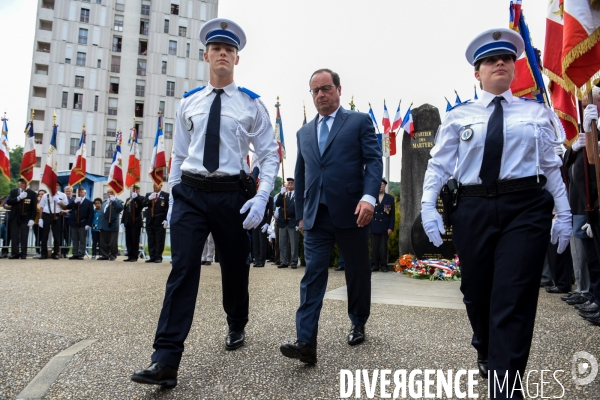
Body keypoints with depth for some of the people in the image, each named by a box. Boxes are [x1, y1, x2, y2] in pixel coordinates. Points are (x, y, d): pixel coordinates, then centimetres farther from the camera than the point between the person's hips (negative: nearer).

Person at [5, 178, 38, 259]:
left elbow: (34, 208, -2)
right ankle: (15, 253, 5)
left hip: (25, 218, -2)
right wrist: (19, 198, -17)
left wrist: (32, 219, -10)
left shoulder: (32, 193, -2)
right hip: (14, 217, 2)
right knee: (14, 236, 1)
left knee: (24, 236, -2)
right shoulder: (13, 191, 7)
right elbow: (8, 202, -4)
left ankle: (23, 254, 3)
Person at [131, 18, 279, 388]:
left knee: (235, 267, 12)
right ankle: (166, 360, -7)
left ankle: (237, 327, 40)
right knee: (183, 270, -9)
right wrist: (173, 197, 11)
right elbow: (179, 155, 15)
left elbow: (270, 155, 1)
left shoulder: (251, 104, 3)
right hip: (190, 193, 1)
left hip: (231, 194, -1)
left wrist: (262, 197, -12)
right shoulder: (188, 103, 10)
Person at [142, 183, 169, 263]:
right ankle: (152, 257, 11)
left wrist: (166, 220, -12)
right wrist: (149, 199, -14)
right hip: (150, 221, 4)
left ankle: (158, 257, 4)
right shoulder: (148, 195, 16)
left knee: (159, 241, -2)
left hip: (160, 222, -4)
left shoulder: (166, 195, 2)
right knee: (151, 241, 6)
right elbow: (142, 204, 4)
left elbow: (169, 208, -3)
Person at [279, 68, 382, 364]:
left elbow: (374, 161, -6)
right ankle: (306, 342, -6)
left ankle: (358, 324, 33)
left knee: (358, 273, 11)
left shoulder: (360, 121, 4)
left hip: (351, 212, -3)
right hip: (316, 216, 3)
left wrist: (369, 197, -21)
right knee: (312, 276, -5)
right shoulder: (304, 133, 17)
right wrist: (300, 214, 17)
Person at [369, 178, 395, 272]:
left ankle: (383, 265, 7)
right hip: (374, 227, 1)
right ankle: (374, 265, 7)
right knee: (374, 247, 3)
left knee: (383, 247, 1)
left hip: (384, 227, -1)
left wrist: (391, 227, -5)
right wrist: (367, 225, -1)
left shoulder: (390, 198, 6)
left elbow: (392, 214, 2)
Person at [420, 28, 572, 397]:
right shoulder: (459, 117, 9)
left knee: (513, 299, -6)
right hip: (474, 210, 1)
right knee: (476, 293, 12)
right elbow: (439, 164, 5)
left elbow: (551, 166, 9)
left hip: (526, 209, -1)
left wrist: (564, 213, 5)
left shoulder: (536, 113, 11)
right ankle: (486, 352, 43)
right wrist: (428, 206, -7)